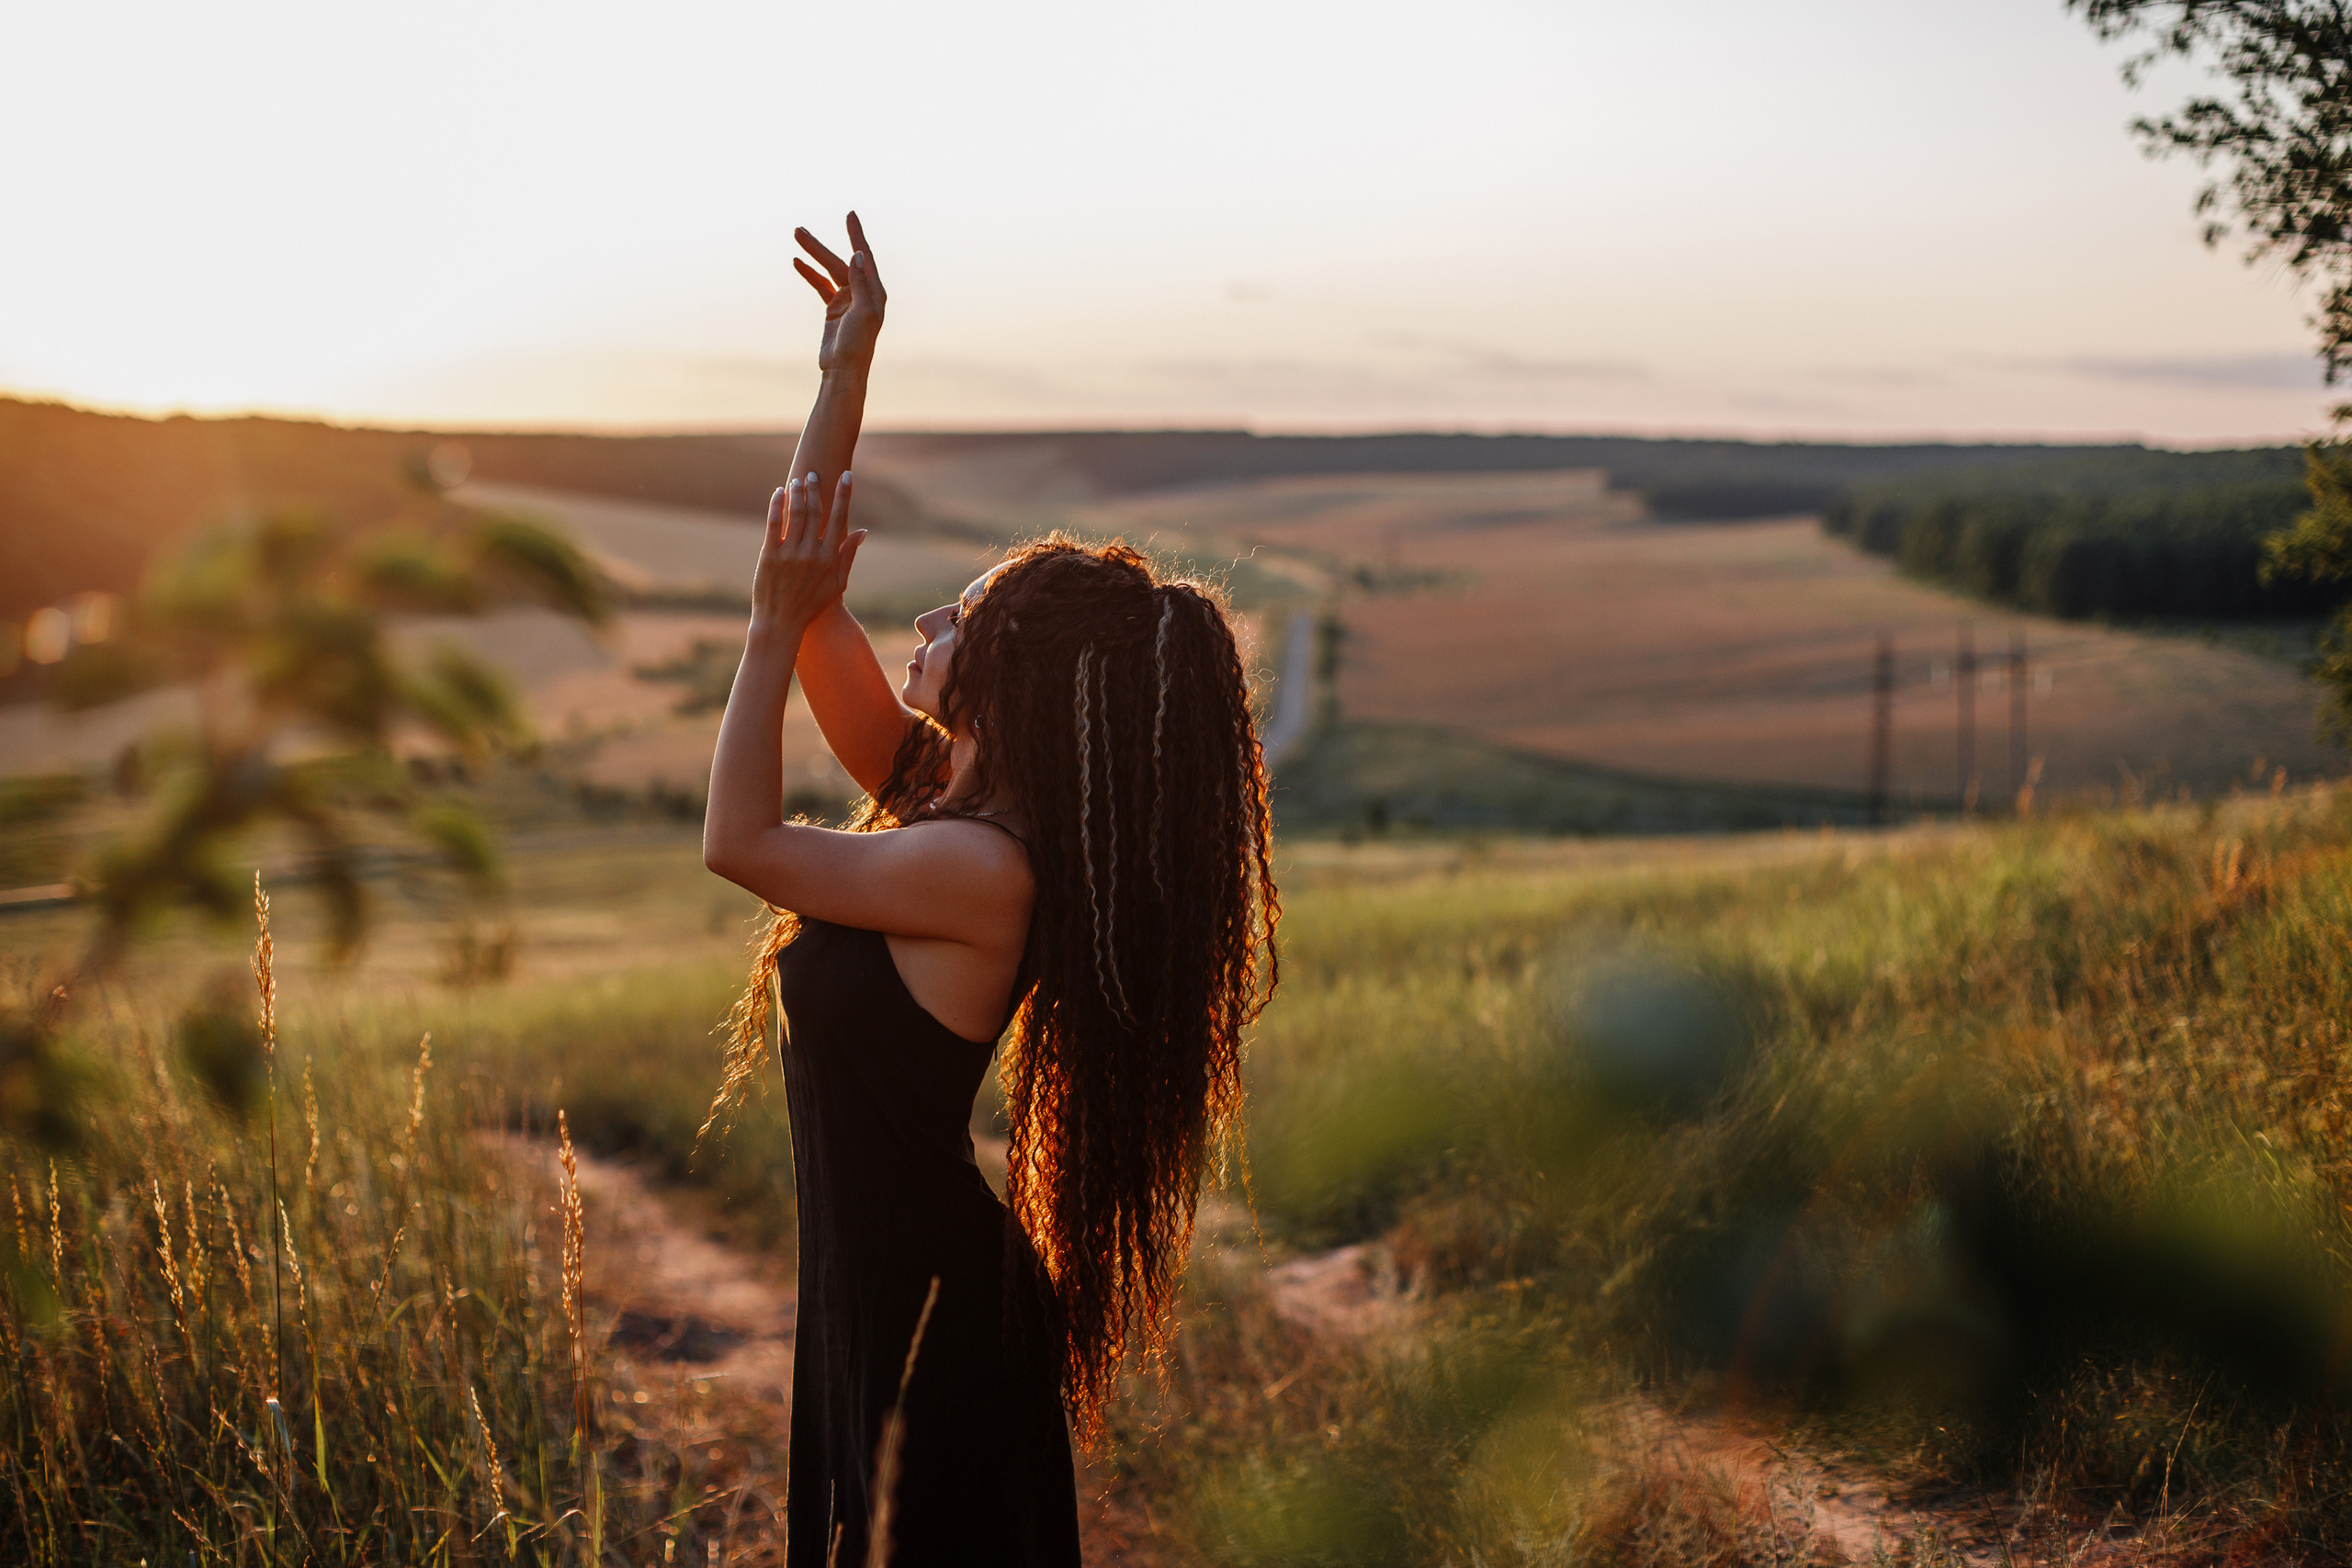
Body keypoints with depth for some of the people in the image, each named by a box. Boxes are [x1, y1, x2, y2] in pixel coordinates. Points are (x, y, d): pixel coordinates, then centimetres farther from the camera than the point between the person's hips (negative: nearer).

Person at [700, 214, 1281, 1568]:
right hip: (882, 1274, 9)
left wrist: (783, 623, -16)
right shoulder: (930, 787, 2)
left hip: (933, 1306, -9)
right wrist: (845, 372, 5)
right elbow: (807, 576, 6)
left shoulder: (983, 867, -24)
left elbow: (740, 841, -18)